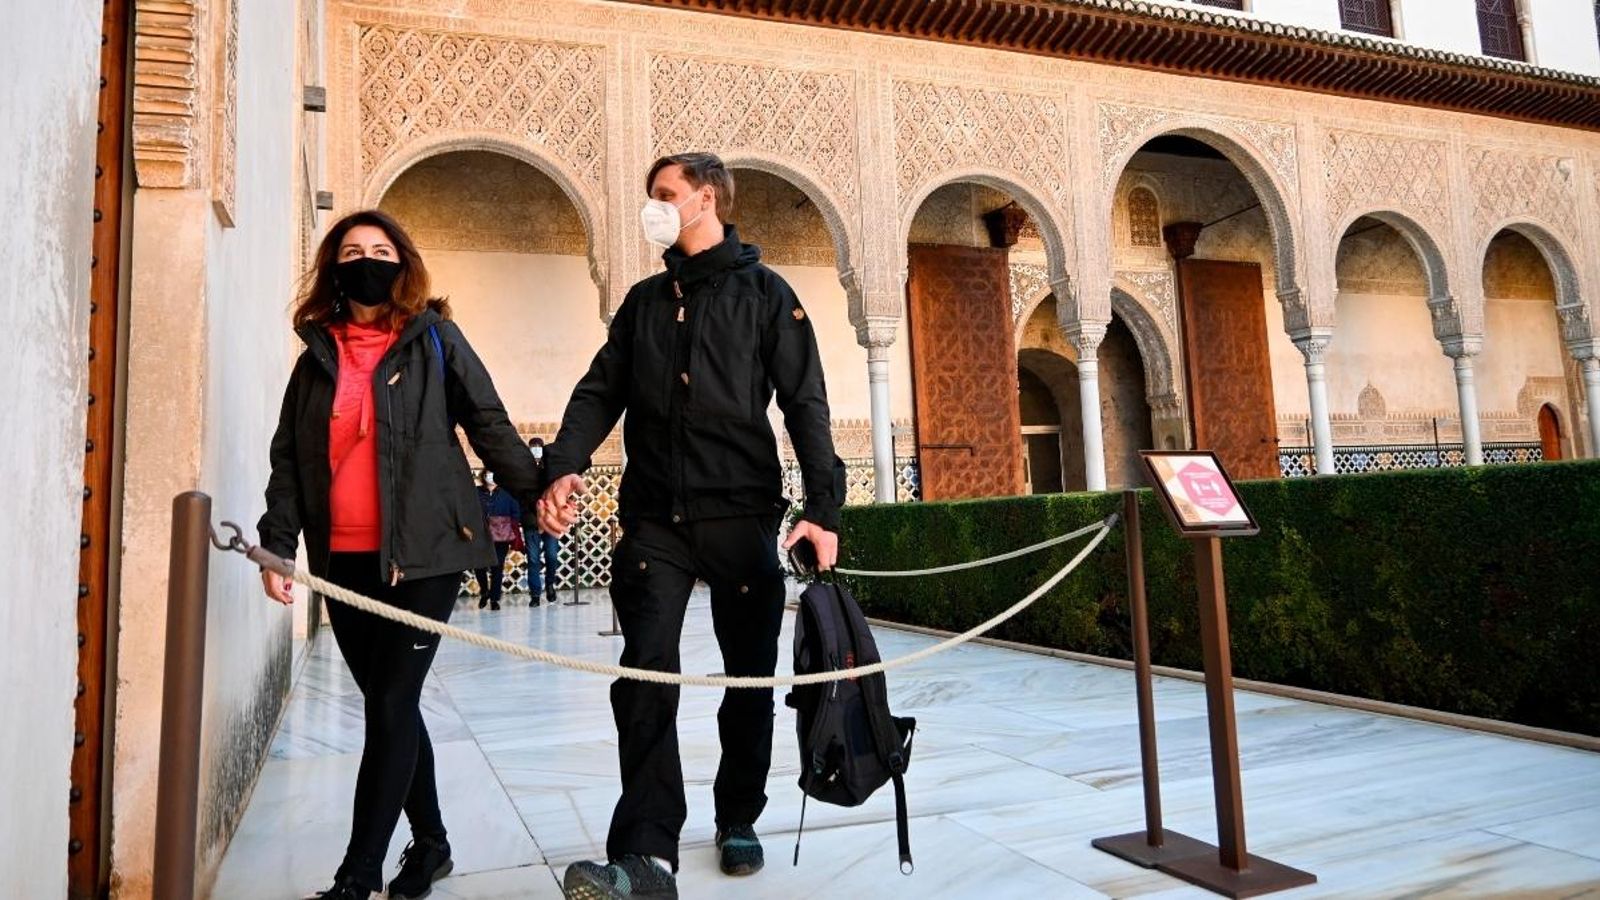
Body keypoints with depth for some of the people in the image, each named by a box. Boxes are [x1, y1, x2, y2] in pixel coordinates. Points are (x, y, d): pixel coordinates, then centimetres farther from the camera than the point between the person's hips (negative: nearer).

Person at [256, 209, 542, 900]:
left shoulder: (434, 340, 3)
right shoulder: (317, 355, 14)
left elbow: (489, 426, -1)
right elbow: (288, 458, 13)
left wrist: (536, 492, -11)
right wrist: (277, 545, 4)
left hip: (423, 553, -5)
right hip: (343, 559, 5)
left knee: (390, 705, -5)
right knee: (389, 704, 12)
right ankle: (430, 841, 28)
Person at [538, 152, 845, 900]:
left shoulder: (763, 292, 4)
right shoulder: (643, 300, 17)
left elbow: (805, 404, -2)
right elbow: (600, 392, 9)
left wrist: (822, 506, -12)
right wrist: (565, 467, -10)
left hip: (742, 515, -2)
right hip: (655, 518, 3)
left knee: (750, 677, 8)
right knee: (645, 676, -9)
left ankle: (738, 822, 27)